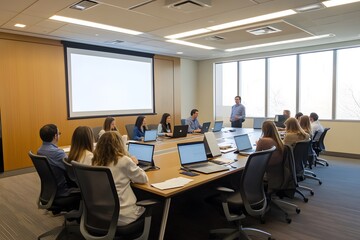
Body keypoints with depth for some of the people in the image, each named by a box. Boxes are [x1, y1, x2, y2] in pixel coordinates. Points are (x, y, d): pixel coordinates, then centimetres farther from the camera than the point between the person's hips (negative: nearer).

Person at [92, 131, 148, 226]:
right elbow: (144, 179, -4)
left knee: (140, 202, 29)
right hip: (122, 216, -6)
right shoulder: (124, 160, -18)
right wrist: (133, 164, 10)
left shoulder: (97, 161, -1)